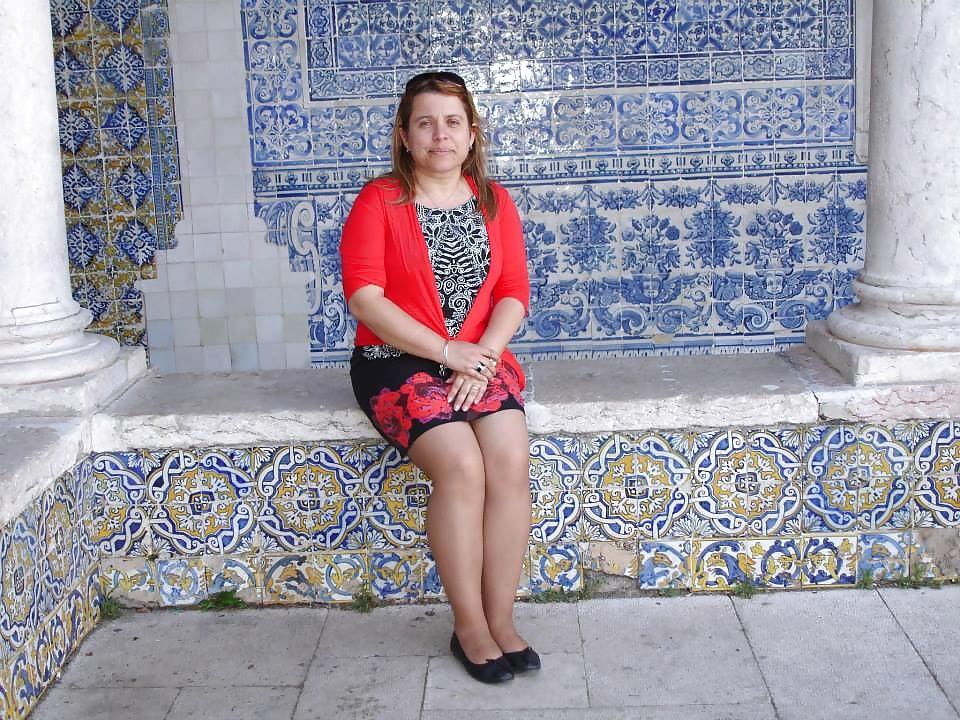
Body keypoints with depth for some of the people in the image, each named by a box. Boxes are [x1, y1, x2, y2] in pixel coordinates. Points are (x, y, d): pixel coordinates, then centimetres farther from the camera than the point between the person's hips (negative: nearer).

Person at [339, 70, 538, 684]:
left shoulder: (494, 202, 10)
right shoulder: (379, 201, -2)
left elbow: (514, 292, 5)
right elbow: (364, 297, -12)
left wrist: (484, 355, -14)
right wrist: (446, 351, -18)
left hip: (480, 358, 4)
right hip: (397, 361, -3)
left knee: (512, 462, -23)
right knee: (462, 467, -27)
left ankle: (501, 619, -10)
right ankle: (470, 627, -12)